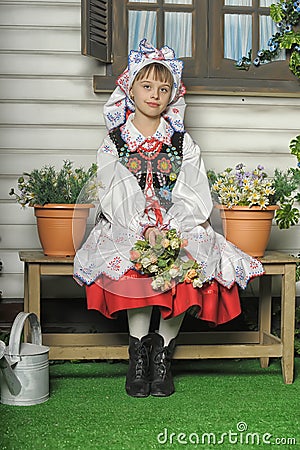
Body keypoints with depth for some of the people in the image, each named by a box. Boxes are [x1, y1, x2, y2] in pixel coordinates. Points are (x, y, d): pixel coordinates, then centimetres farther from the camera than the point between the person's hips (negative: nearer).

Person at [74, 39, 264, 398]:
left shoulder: (182, 142, 11)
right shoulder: (114, 142, 8)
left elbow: (193, 197, 2)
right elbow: (115, 196, -4)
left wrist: (169, 229, -17)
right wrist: (145, 229, -20)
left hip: (180, 227, 1)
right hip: (127, 228, -1)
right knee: (136, 264, -34)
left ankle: (163, 349, -15)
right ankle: (138, 350, -18)